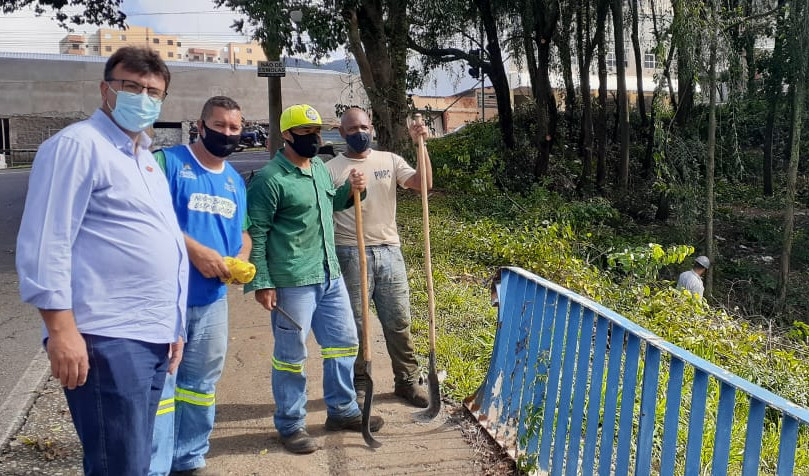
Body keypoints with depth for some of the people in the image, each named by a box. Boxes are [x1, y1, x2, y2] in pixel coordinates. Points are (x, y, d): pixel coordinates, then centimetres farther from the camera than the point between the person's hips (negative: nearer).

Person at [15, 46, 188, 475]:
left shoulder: (146, 158, 20)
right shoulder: (78, 145, -7)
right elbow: (43, 245, -14)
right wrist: (61, 330, -19)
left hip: (153, 336, 9)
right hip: (106, 339, -9)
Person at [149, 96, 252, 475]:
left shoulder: (235, 181, 13)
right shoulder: (169, 161, -8)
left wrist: (241, 259, -1)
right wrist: (195, 251, -24)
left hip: (213, 298, 7)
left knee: (201, 383, 16)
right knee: (160, 383, -3)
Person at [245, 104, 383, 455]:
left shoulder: (320, 168, 11)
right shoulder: (270, 179, -13)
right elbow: (256, 234, -13)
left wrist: (349, 191, 6)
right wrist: (261, 283, -15)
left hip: (330, 276, 8)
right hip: (292, 282, -8)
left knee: (344, 342, 15)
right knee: (290, 355, 4)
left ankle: (342, 411, 32)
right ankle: (290, 425, 20)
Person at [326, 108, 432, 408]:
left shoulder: (390, 161, 8)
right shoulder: (332, 169, 0)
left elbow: (423, 184, -6)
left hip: (389, 251, 3)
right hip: (350, 254, -2)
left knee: (399, 321, 10)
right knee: (354, 324, 6)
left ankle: (407, 380, 23)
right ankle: (358, 384, 22)